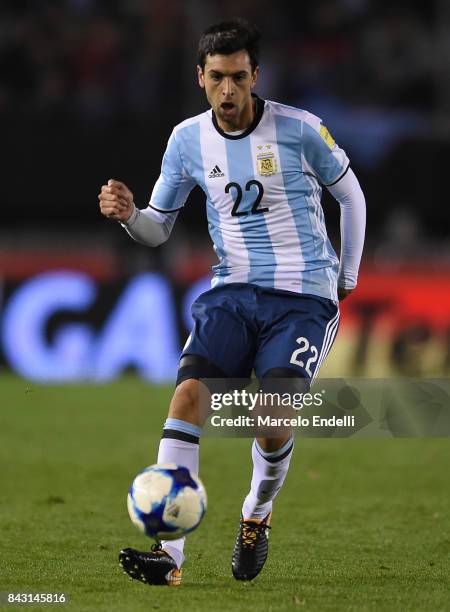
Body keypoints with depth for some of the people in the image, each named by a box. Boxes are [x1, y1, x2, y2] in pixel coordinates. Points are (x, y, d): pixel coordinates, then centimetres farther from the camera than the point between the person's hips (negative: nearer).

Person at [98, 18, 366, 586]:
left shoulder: (298, 129, -6)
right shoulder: (187, 140, 3)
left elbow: (351, 195, 9)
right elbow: (157, 229, 12)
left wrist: (347, 278, 12)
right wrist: (127, 215, -11)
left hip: (303, 296, -3)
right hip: (233, 290, 3)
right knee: (188, 390, -22)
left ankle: (257, 515, 14)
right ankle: (169, 552, -27)